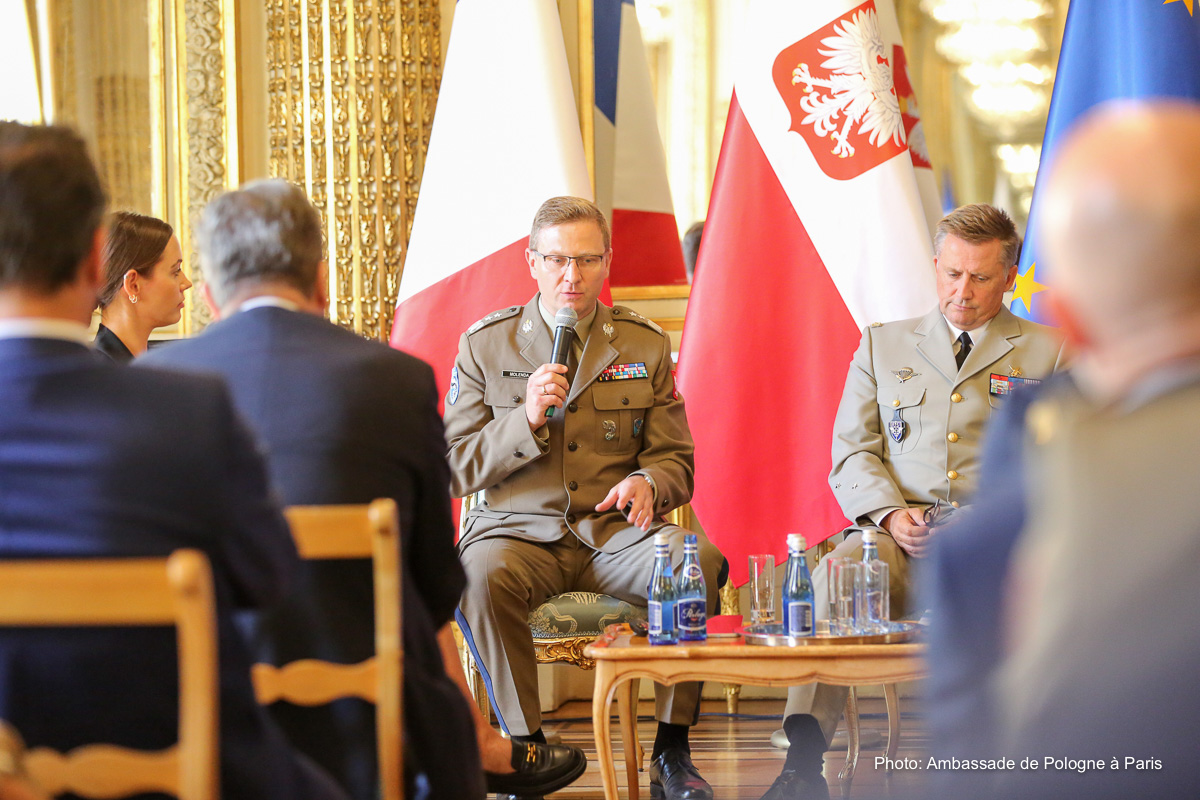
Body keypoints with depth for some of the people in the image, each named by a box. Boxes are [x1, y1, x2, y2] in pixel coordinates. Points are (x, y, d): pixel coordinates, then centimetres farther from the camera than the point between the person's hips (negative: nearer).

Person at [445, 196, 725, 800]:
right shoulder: (485, 345, 6)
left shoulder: (645, 344, 10)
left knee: (700, 563, -30)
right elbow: (455, 470, 2)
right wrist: (526, 420, -15)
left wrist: (646, 483, -14)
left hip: (616, 531, 1)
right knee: (480, 576, -36)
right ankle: (525, 748, -21)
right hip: (519, 528, -1)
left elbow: (676, 461, 11)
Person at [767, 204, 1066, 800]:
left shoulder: (1048, 355, 17)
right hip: (897, 535, 2)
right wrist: (891, 513, -7)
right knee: (834, 577, -33)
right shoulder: (883, 343, 22)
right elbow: (851, 452, 14)